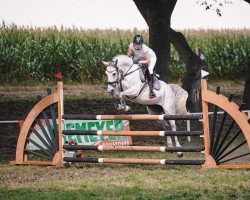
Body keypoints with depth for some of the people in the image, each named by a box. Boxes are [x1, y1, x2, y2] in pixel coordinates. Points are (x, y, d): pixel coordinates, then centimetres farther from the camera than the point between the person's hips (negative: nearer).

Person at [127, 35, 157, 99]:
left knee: (150, 70, -26)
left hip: (151, 57, -7)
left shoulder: (144, 48, -39)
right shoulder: (131, 46, -25)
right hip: (140, 57, 7)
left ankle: (151, 90, -25)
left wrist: (139, 62, -49)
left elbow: (148, 60, -39)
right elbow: (128, 56, -13)